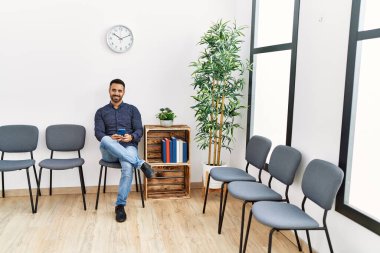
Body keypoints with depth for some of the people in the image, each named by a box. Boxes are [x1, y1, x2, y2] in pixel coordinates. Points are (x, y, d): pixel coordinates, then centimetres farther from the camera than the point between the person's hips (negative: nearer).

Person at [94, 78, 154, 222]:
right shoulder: (101, 112, 15)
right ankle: (140, 163, -35)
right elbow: (99, 133, 1)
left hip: (128, 147, -1)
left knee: (128, 167, -36)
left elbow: (139, 131, 4)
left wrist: (131, 137, -20)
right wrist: (110, 138, -22)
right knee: (105, 141, -37)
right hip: (110, 151, 1)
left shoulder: (132, 110, 14)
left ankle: (120, 205, -24)